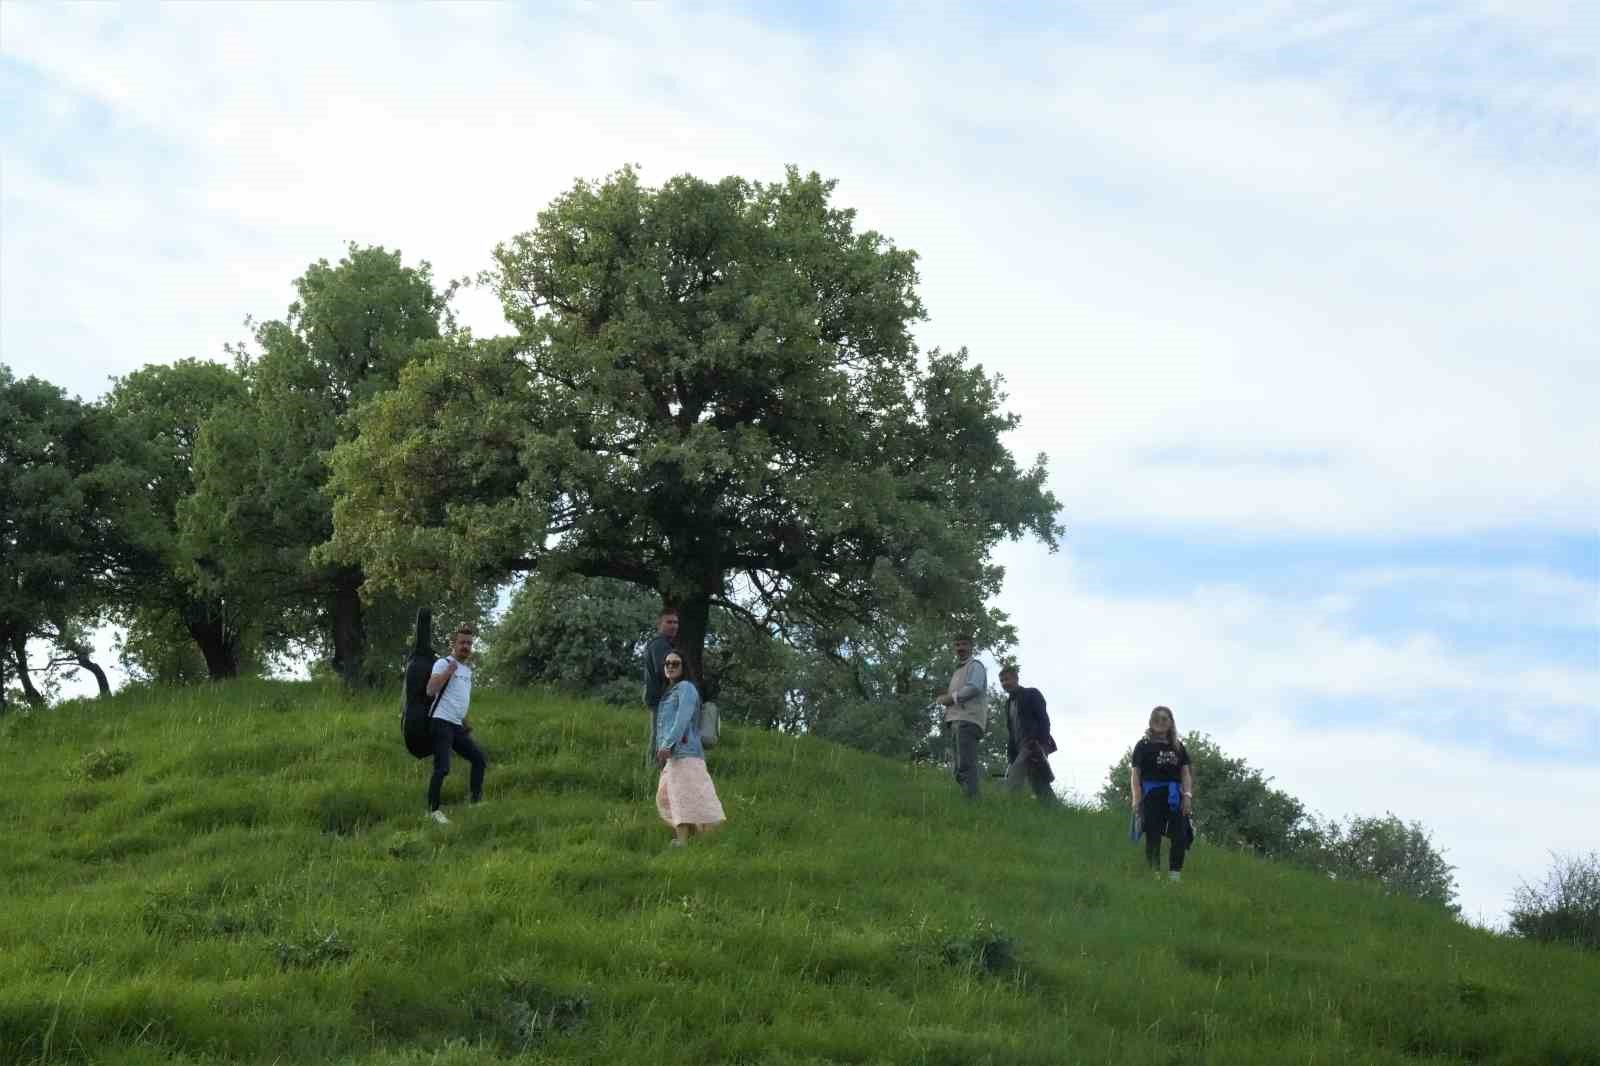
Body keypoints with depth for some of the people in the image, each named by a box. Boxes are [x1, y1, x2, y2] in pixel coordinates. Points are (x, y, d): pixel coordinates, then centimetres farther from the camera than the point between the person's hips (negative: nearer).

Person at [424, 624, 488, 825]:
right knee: (442, 768, -16)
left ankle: (476, 800, 22)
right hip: (442, 723, -9)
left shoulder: (468, 669, 19)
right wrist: (449, 670, -24)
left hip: (457, 726, 9)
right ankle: (433, 810, -11)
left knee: (479, 759, 12)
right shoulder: (443, 664, -7)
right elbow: (430, 690, -21)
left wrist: (464, 722, 27)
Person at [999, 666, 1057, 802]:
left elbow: (1044, 719, -8)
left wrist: (1041, 743, -21)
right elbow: (1011, 732, 22)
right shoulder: (1009, 703, 24)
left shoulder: (1031, 694, 4)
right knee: (1040, 786, 1)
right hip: (1022, 749, 8)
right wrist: (1011, 757, 11)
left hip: (1034, 746, -8)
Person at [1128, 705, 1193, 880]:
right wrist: (1136, 798, -10)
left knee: (1181, 836, -8)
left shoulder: (1178, 746, 16)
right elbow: (1135, 774, 1)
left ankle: (1175, 876, -3)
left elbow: (1185, 772, 14)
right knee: (1153, 837, -2)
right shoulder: (1143, 745, 6)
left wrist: (1187, 795, -1)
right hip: (1152, 796, -3)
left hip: (1173, 797, 3)